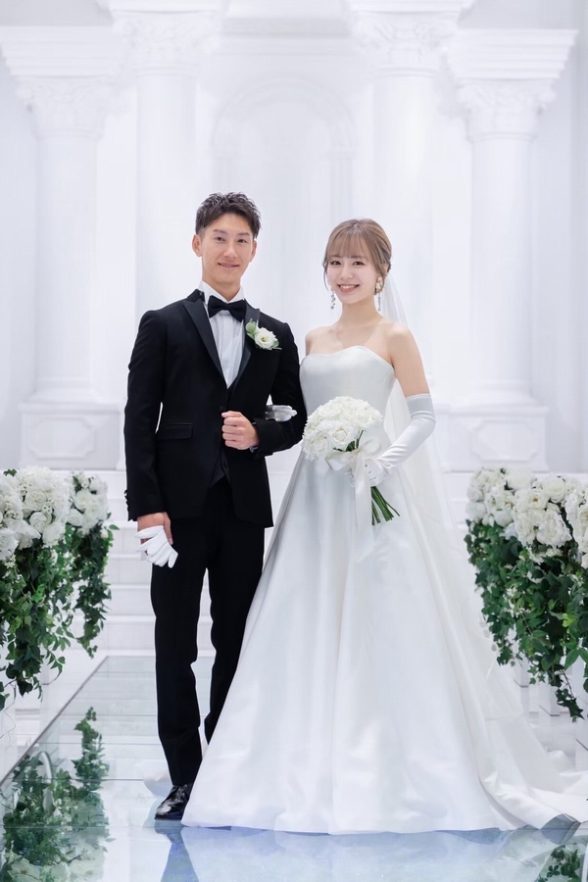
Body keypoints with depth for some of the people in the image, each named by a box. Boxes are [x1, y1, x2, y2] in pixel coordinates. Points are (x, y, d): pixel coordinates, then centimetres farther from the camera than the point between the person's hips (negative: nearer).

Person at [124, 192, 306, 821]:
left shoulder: (275, 335, 12)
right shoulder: (163, 326, 2)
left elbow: (296, 418, 14)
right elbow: (139, 422, -4)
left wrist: (260, 435, -8)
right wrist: (147, 509, -12)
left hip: (244, 509, 3)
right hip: (180, 507, -2)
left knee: (236, 643, 9)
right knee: (174, 645, 2)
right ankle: (184, 776, 12)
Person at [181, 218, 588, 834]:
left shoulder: (394, 337, -1)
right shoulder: (314, 340, 15)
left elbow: (422, 416, -6)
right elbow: (303, 414, 17)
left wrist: (385, 461, -19)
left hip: (376, 492, -5)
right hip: (318, 491, 6)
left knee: (382, 626, -4)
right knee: (313, 625, 5)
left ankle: (390, 766, 5)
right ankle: (318, 766, 14)